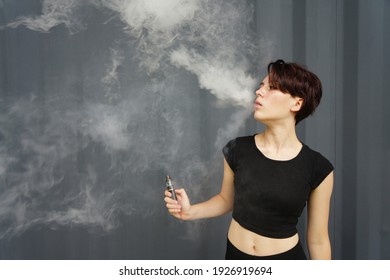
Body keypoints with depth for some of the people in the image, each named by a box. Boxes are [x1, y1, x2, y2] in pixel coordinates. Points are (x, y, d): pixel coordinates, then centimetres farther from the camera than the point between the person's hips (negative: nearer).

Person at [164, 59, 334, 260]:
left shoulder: (317, 167, -14)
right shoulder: (237, 149, -11)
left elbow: (318, 240, -6)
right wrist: (190, 211, -11)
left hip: (287, 257, -1)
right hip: (236, 255, 2)